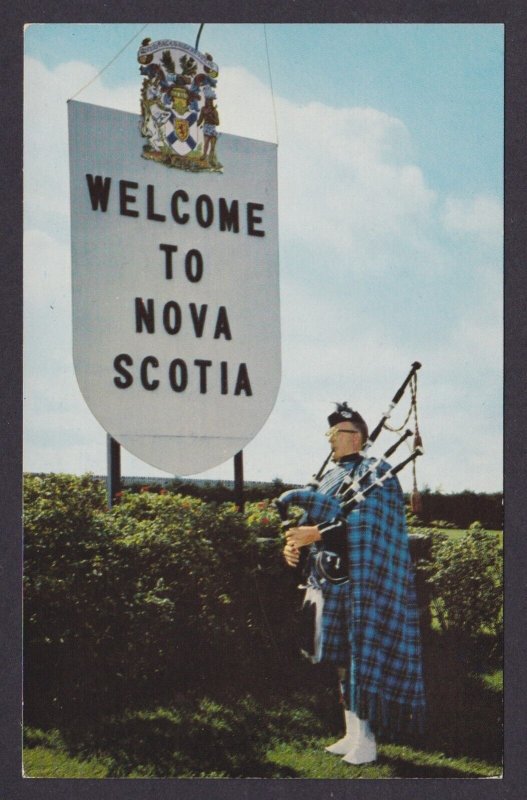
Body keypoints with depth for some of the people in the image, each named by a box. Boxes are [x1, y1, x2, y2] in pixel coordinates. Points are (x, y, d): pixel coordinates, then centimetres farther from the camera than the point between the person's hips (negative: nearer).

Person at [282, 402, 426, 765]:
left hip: (362, 585, -8)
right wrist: (295, 542, -4)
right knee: (343, 660, 11)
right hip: (331, 583, 8)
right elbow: (313, 520, 16)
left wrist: (316, 533, -25)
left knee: (363, 657, -5)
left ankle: (367, 740, 0)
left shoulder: (376, 474, -7)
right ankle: (352, 733, 20)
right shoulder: (332, 477, 17)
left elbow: (363, 525, -20)